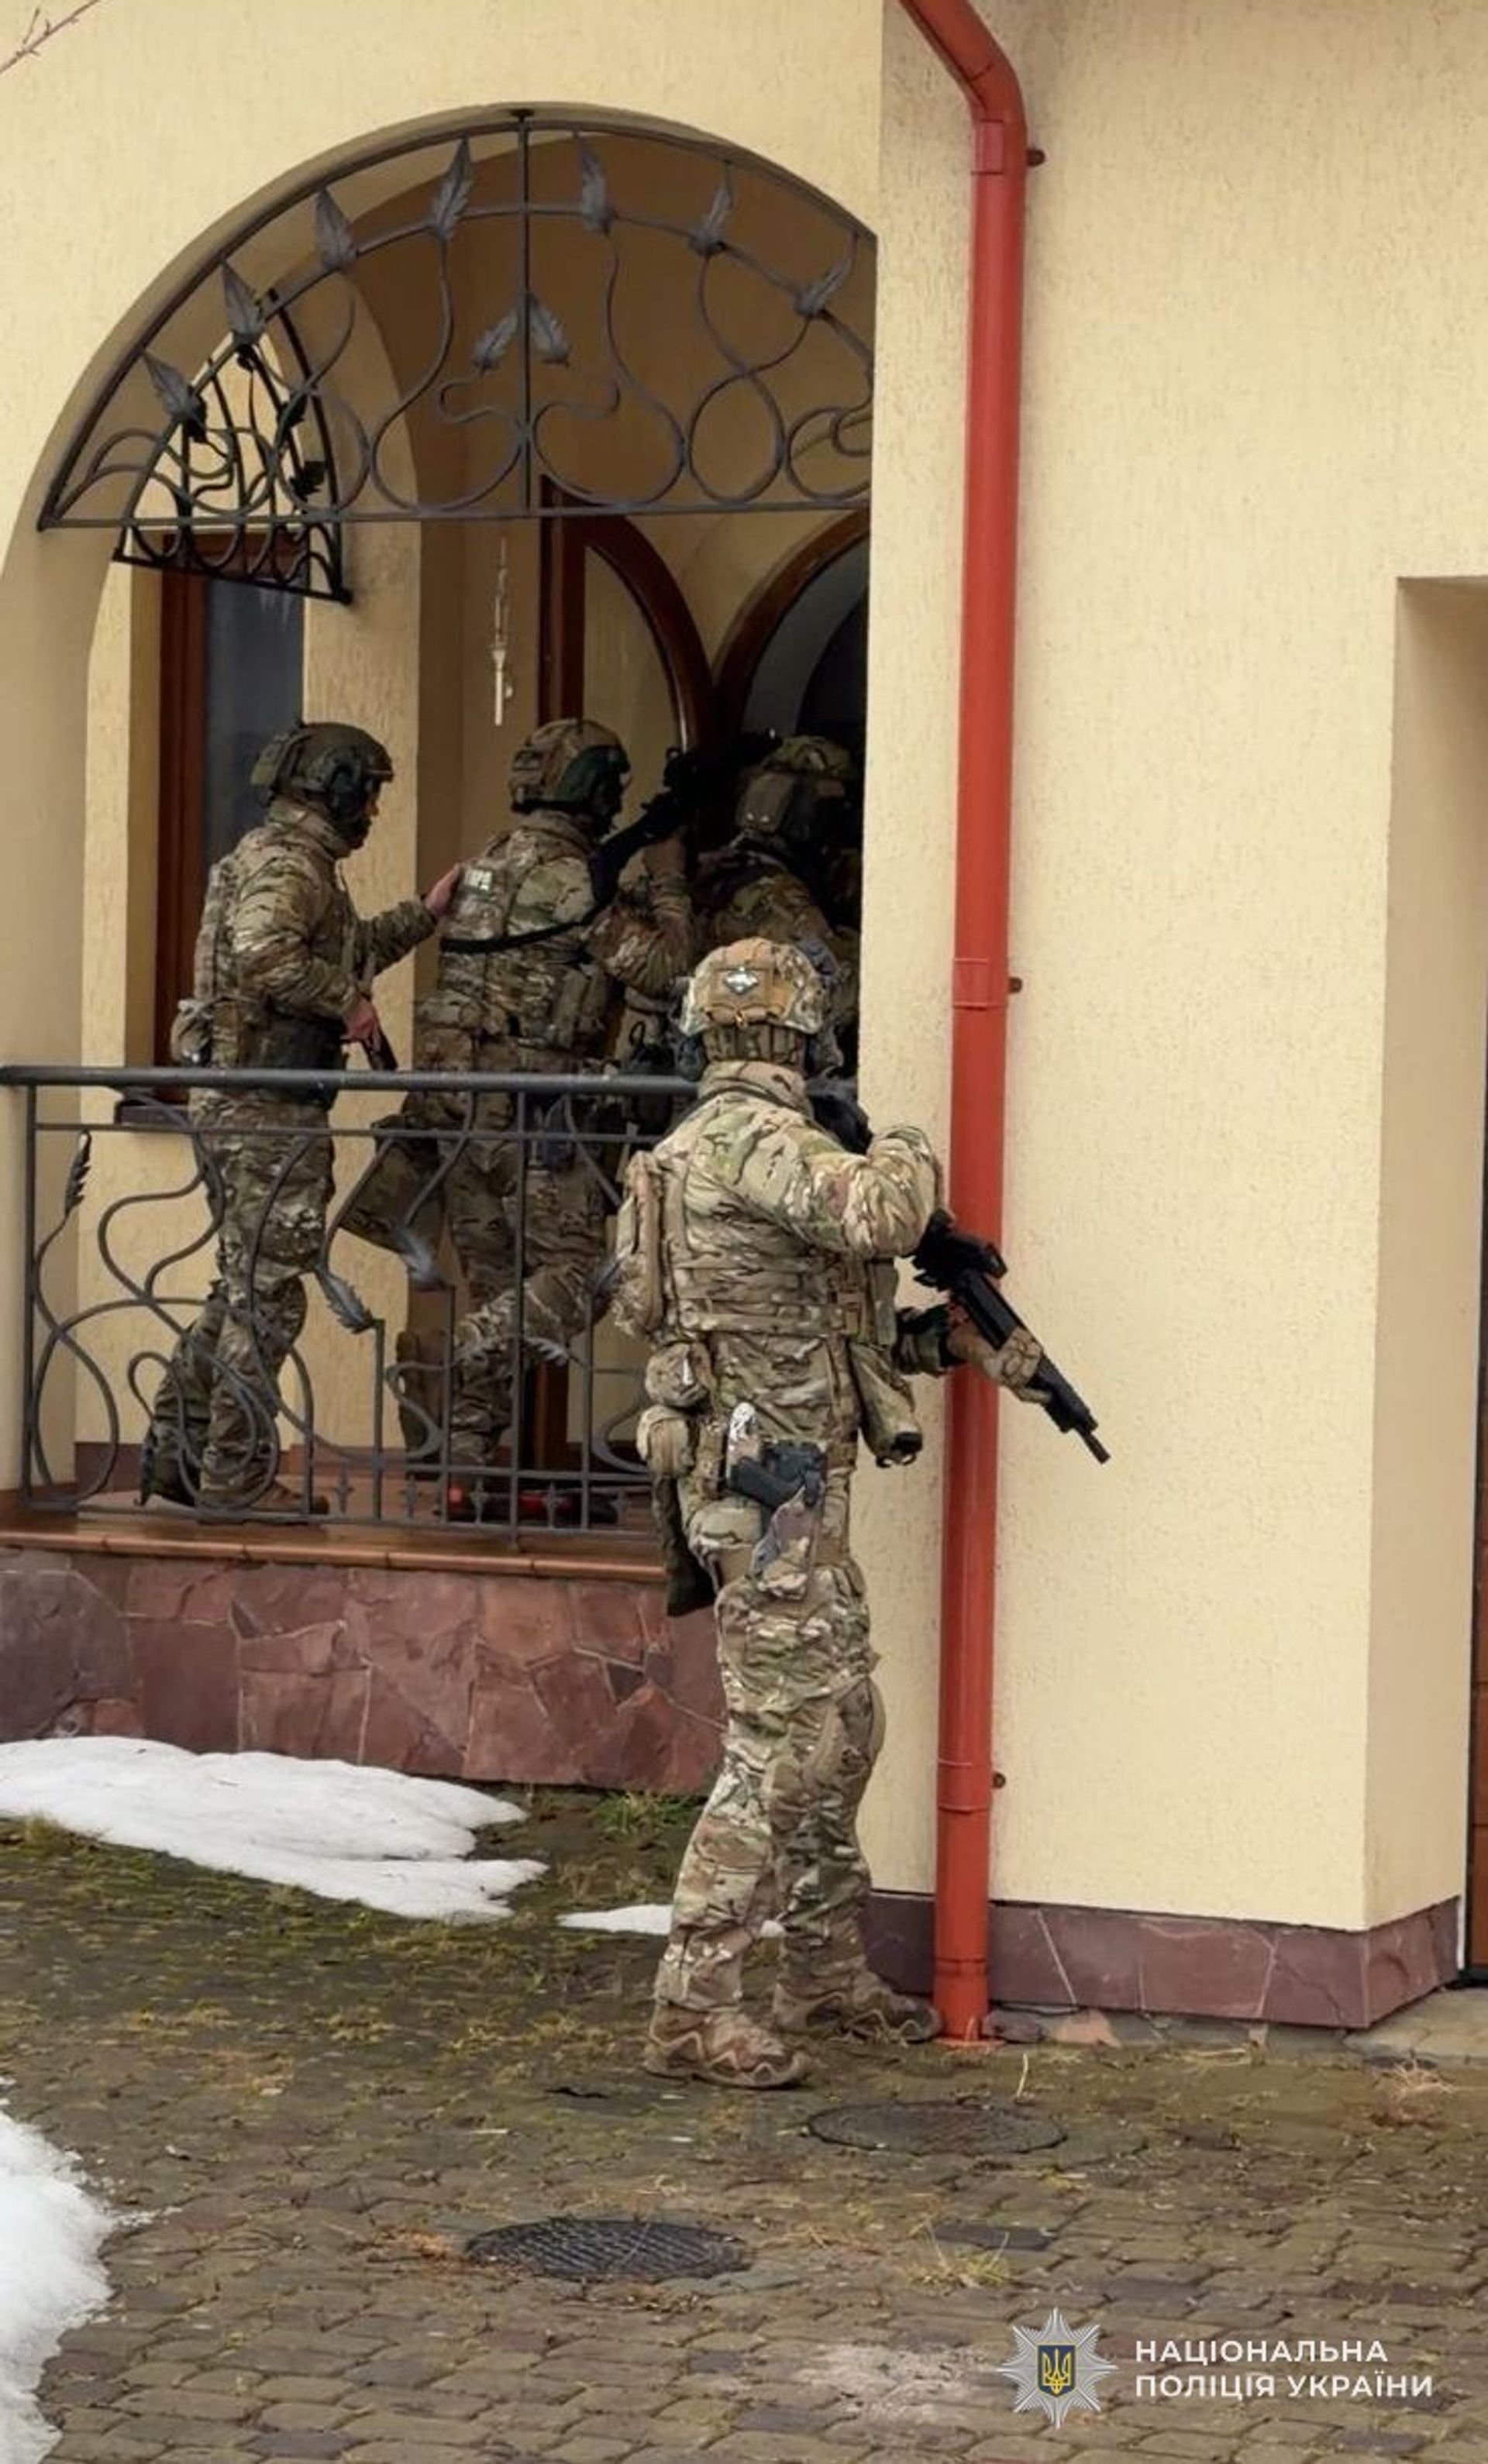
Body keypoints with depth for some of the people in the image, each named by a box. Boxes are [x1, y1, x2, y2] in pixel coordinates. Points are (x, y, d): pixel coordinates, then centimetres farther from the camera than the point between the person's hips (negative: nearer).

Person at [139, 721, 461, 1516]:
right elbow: (264, 952, -33)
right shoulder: (290, 862, -13)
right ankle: (237, 1477, -1)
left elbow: (342, 950, 36)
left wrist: (422, 914, 33)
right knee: (266, 1296, -5)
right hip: (268, 1111, -11)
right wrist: (348, 1001, -21)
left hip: (236, 1106, 11)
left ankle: (175, 1452, 19)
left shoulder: (280, 856, 22)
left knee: (243, 1290, 17)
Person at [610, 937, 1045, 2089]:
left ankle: (827, 1967, 26)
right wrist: (907, 1152, -12)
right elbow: (878, 1216, -35)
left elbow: (836, 1323, 21)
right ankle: (693, 2006, -8)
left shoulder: (719, 1142, 17)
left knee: (842, 1723, 17)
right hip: (768, 1482, -10)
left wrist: (961, 1335, 10)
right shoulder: (759, 1140, -15)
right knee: (786, 1742, -10)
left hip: (794, 1478, 10)